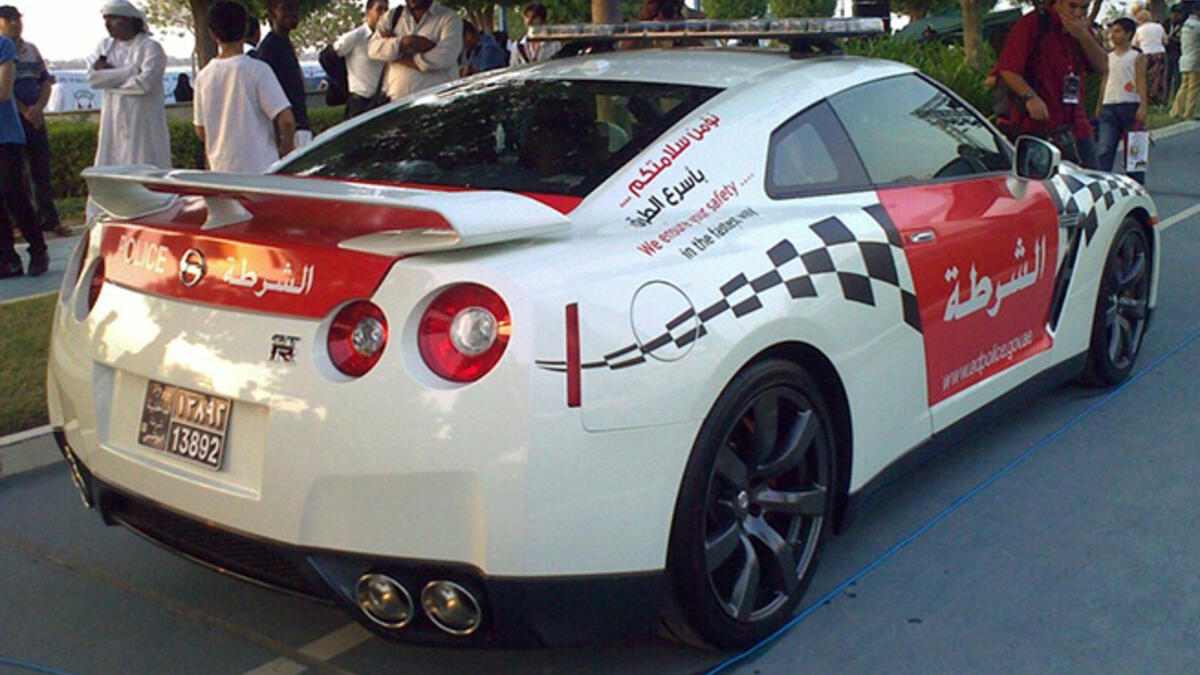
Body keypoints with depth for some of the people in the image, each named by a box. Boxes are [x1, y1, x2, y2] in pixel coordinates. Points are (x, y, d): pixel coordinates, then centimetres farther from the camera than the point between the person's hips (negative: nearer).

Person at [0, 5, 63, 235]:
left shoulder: (32, 49, 15)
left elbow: (46, 81, 12)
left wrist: (39, 106, -5)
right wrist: (24, 111, -16)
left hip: (35, 118, 5)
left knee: (42, 170, 8)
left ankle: (49, 219, 14)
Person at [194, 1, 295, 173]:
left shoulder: (203, 77, 5)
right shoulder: (258, 70, -11)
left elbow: (201, 131, 12)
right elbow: (286, 119, -16)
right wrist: (285, 147, 2)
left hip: (221, 169, 5)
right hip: (260, 169, -5)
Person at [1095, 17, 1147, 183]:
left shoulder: (1137, 56, 2)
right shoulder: (1108, 56, 16)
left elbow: (1141, 81, -4)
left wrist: (1143, 106, -13)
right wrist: (1099, 105, 17)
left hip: (1130, 105, -3)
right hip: (1109, 106, 3)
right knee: (1105, 149, -7)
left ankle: (1137, 184, 12)